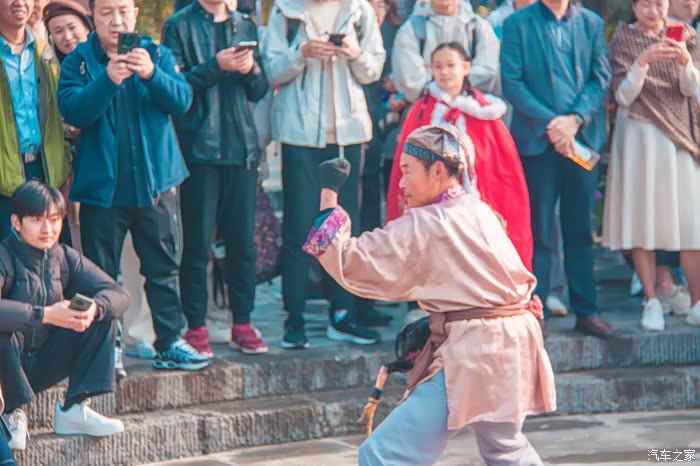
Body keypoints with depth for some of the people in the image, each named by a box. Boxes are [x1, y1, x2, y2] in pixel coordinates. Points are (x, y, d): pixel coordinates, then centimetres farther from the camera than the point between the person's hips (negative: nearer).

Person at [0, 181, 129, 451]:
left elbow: (117, 294, -4)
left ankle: (75, 409, -4)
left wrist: (94, 308, -27)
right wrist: (45, 315, -40)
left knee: (104, 313, -6)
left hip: (45, 365, 6)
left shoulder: (65, 257, 0)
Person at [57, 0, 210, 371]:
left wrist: (151, 74, -25)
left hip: (155, 183, 2)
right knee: (101, 274, 2)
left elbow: (182, 100, -7)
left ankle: (169, 343, 12)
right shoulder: (78, 61, 0)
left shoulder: (157, 55, 6)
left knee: (163, 267, 6)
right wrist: (108, 80, -28)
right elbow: (72, 110, -15)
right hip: (102, 185, -2)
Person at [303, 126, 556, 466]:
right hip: (508, 348, 10)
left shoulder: (425, 226, -13)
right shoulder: (477, 211, 13)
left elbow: (349, 262, -14)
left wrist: (328, 196, -10)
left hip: (472, 354, -10)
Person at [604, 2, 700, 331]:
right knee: (643, 217, -5)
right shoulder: (623, 40, 3)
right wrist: (642, 62, -20)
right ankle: (651, 302, 0)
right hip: (639, 137, -2)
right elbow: (623, 96, -5)